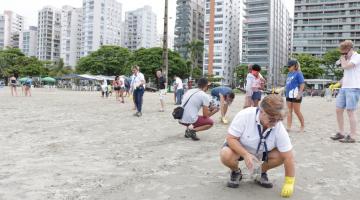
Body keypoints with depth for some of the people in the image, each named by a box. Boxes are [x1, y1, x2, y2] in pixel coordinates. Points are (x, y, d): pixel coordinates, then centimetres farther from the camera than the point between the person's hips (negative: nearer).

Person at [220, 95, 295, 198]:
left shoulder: (279, 129, -25)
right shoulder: (245, 115, -33)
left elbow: (288, 156, -21)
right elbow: (231, 138, -26)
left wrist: (289, 183, -21)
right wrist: (246, 155, -39)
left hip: (261, 152, 3)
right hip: (240, 148, -2)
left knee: (281, 156, -23)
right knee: (226, 155, -35)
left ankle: (262, 173, 7)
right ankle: (236, 172, 2)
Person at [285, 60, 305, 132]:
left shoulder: (298, 73, -8)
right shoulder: (289, 74, 14)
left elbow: (302, 84, -13)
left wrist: (299, 93, -19)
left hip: (295, 95, -8)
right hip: (289, 94, 8)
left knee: (297, 111, 0)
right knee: (289, 111, 5)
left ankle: (302, 125, 18)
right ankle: (288, 127, 6)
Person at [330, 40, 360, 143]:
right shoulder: (348, 59, 20)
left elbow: (345, 66, -19)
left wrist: (343, 58, -3)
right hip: (343, 88, 8)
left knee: (350, 111, -7)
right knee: (338, 110, 7)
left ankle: (352, 136, -1)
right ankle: (341, 133, 16)